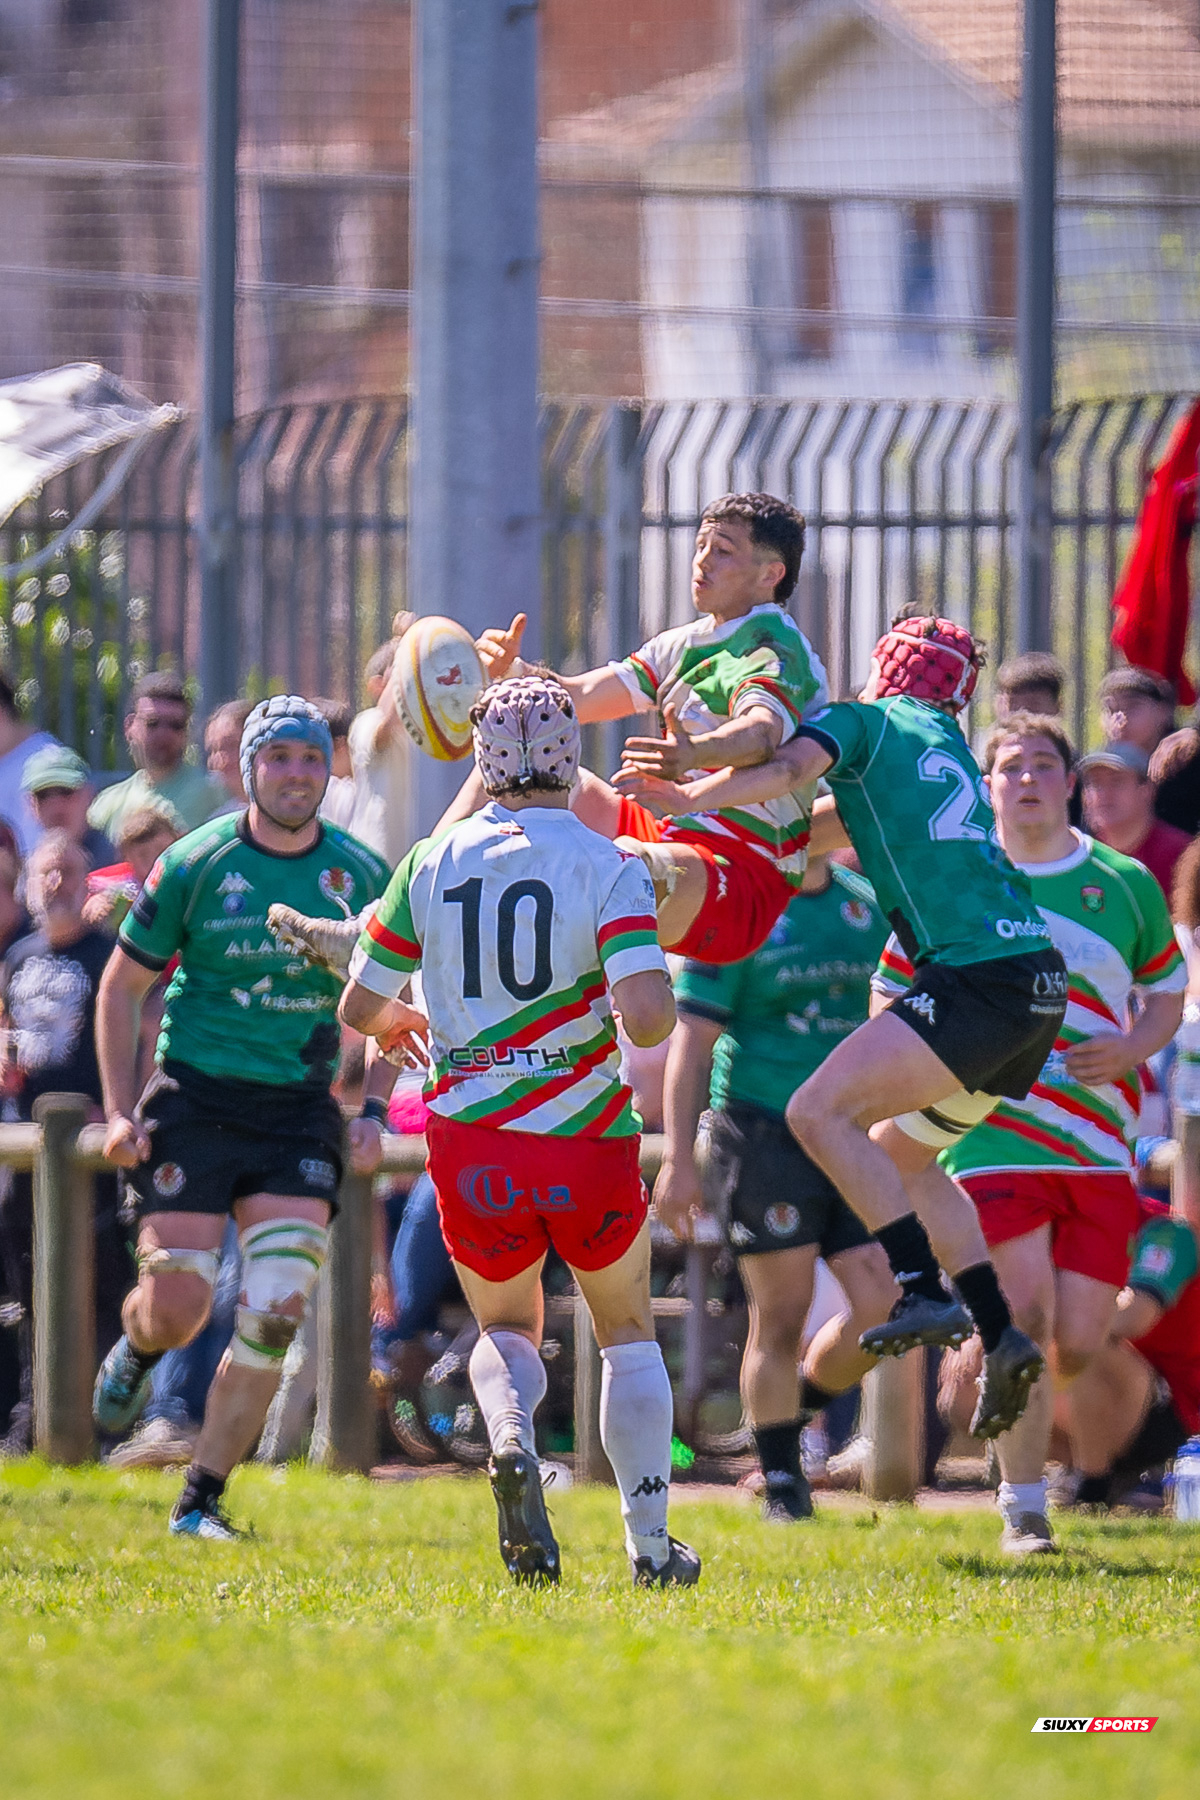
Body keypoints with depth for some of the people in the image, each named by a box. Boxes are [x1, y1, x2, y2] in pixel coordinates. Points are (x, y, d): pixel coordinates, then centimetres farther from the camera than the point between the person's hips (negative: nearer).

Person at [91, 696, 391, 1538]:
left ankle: (202, 1500, 1)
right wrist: (120, 1111, -3)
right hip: (196, 1098, -2)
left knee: (275, 1314, -11)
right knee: (176, 1309, -6)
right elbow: (122, 985, 3)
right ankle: (136, 1352, 34)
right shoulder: (193, 867, -5)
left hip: (299, 1111, 2)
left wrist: (370, 1107, 3)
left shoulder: (362, 876, 2)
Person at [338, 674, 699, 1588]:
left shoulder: (431, 864, -1)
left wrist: (406, 1022, 30)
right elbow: (647, 1016, -23)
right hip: (586, 1142, -2)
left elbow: (360, 1005, 7)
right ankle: (651, 1540, 13)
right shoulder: (609, 868, -11)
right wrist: (656, 995, 2)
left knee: (507, 1329, 23)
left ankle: (512, 1436, -11)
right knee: (628, 1331, 21)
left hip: (470, 1145, 2)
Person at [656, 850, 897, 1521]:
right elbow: (693, 1039, -6)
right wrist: (678, 1157, -11)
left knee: (884, 1308, -4)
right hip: (763, 1131, -5)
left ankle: (799, 1408, 22)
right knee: (782, 1317, -3)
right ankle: (783, 1487, 8)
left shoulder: (867, 904, 11)